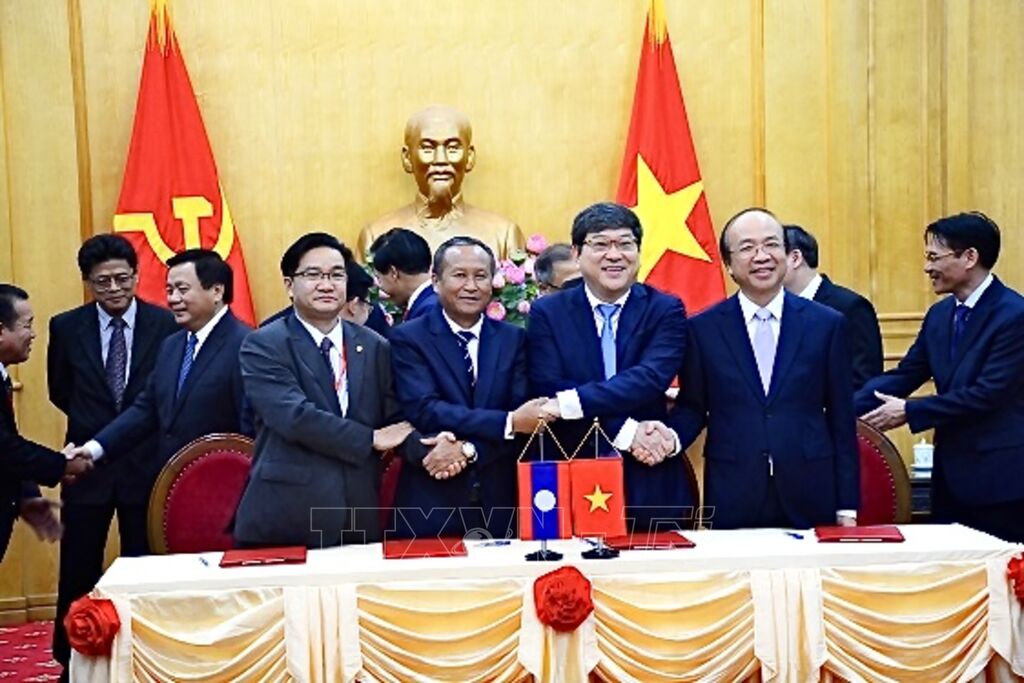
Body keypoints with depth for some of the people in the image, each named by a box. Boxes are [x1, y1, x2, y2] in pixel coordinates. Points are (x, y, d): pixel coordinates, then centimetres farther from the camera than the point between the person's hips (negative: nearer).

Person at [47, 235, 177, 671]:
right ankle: (72, 662, 21)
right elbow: (60, 392, 12)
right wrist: (95, 426, 10)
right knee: (78, 572, 8)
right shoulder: (66, 327, 0)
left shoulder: (166, 324, -6)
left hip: (147, 466, -1)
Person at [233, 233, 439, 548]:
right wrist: (371, 438, -10)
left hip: (360, 517, 4)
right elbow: (294, 416, -16)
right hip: (286, 517, -4)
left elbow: (396, 419, 5)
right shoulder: (263, 345, -4)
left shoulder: (375, 347, 11)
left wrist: (430, 449, -16)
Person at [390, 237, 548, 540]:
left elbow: (527, 413, -2)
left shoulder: (514, 339, 8)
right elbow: (423, 410, -14)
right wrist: (508, 423, -20)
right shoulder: (409, 339, -1)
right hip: (430, 505, -2)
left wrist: (469, 450, -17)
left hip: (500, 503, 3)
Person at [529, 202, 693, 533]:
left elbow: (651, 378, -14)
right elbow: (548, 392, -8)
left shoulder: (665, 310, 3)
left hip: (652, 485, 0)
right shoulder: (547, 313, 4)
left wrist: (570, 403, -23)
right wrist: (626, 433, -17)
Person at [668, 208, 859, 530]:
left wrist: (847, 508, 2)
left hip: (810, 499, 1)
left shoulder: (826, 324, 3)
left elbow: (842, 420, 4)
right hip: (732, 500, 0)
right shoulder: (703, 329, 3)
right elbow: (692, 408, 7)